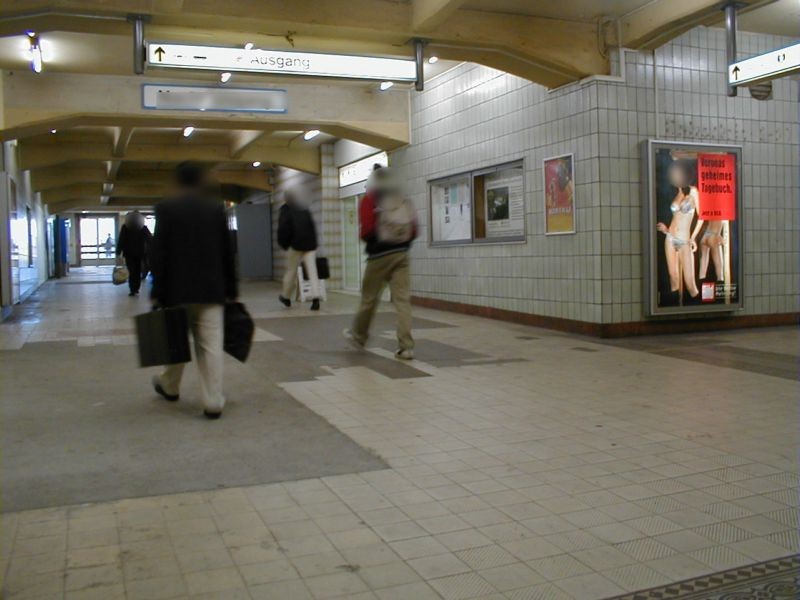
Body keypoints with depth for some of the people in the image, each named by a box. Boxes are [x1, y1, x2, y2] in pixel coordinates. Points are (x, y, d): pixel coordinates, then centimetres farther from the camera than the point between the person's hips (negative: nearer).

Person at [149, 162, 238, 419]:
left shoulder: (166, 208, -4)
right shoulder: (216, 208, 2)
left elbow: (159, 254, -6)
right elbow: (227, 253, 5)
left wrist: (157, 294, -3)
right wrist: (231, 290, 11)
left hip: (177, 289, -1)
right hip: (211, 290, 1)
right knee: (211, 345, 0)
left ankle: (170, 387, 37)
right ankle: (213, 402, -2)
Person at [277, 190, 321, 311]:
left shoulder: (286, 209, 2)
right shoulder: (305, 208, 16)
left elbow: (283, 228, -5)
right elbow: (312, 227, 15)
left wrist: (283, 243, 6)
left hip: (296, 244, -3)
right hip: (310, 243, 3)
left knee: (291, 271, 10)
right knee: (312, 271, -3)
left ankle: (286, 297, 24)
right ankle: (315, 299, -15)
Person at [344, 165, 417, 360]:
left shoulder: (370, 200, -3)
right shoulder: (403, 200, 10)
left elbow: (367, 231, -12)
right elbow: (413, 231, 8)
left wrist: (365, 237, 9)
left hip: (379, 255, -3)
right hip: (401, 254, 3)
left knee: (369, 298, 12)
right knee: (402, 300, -1)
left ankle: (358, 336, 31)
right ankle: (406, 347, -7)